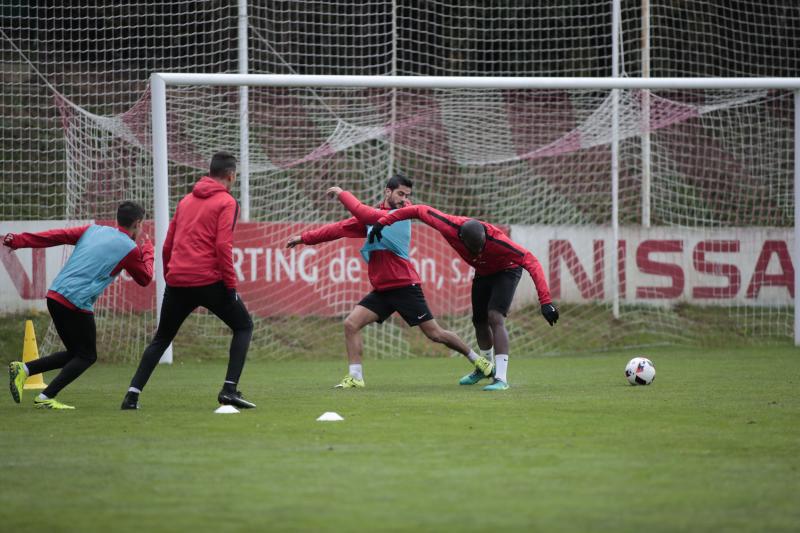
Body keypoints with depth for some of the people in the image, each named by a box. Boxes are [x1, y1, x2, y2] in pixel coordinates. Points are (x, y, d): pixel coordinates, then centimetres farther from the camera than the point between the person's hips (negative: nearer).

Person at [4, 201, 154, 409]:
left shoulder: (93, 230, 16)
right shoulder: (130, 249, 0)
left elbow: (56, 236, 7)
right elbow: (145, 279, 15)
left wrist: (18, 240, 4)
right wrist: (148, 250, 30)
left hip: (54, 296, 7)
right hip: (77, 304, -7)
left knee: (76, 353, 18)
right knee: (87, 356, 6)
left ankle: (23, 369, 5)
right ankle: (46, 398, -6)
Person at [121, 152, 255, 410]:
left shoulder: (186, 201, 17)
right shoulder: (227, 202, -1)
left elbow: (167, 245, 17)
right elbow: (223, 246, -12)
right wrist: (231, 285, -9)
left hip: (177, 281, 5)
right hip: (209, 280, -5)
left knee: (161, 339, 18)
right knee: (243, 326, 13)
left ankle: (132, 394, 6)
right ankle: (229, 390, -2)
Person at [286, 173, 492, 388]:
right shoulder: (372, 217, 10)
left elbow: (364, 213, -23)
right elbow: (340, 228, 12)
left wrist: (342, 194, -11)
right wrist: (305, 238, 10)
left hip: (404, 287, -6)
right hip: (381, 290, 6)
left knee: (436, 334, -3)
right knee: (351, 324, -7)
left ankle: (477, 360, 14)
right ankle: (355, 377, -3)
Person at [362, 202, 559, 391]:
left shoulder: (496, 240, -43)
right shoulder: (450, 227, -34)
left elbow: (531, 261, -42)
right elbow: (420, 210, -18)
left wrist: (545, 301, -48)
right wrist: (383, 222, -17)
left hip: (506, 271, -5)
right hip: (483, 273, 5)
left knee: (495, 318, -23)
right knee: (479, 321, 17)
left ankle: (501, 378, -22)